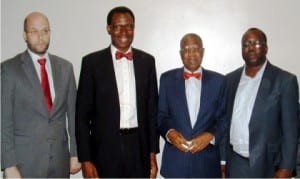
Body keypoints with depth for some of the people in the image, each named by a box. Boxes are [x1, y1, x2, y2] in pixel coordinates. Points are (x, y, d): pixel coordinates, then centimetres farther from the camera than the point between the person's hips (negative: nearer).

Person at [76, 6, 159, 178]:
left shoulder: (147, 61, 6)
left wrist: (153, 152, 6)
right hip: (105, 148, -2)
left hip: (139, 147, 3)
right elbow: (82, 113, -3)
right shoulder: (92, 62, -3)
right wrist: (85, 159, -8)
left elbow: (152, 109, 10)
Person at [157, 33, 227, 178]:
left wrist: (211, 136, -13)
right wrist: (169, 132, -13)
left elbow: (224, 117, 4)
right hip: (175, 160, 0)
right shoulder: (167, 79, 4)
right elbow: (161, 114, 5)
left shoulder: (218, 80, 4)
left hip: (207, 160, 0)